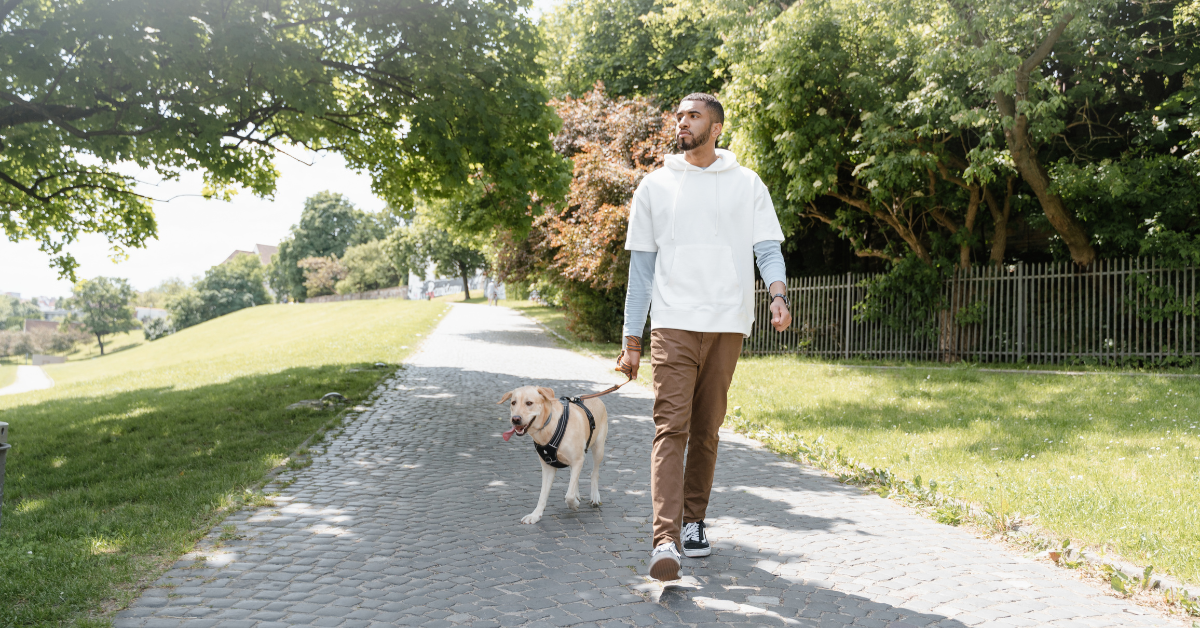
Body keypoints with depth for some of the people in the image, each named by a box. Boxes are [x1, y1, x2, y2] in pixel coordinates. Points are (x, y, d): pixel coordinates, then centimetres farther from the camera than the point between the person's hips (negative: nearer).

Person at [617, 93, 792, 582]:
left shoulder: (747, 185, 11)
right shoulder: (655, 186, 10)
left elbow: (768, 248, 5)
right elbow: (641, 266, 10)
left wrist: (778, 294, -18)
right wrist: (631, 341, 5)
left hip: (728, 325, 1)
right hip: (673, 324, -1)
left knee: (707, 428, 8)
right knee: (671, 426, -12)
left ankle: (694, 521, 22)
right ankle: (666, 540, -17)